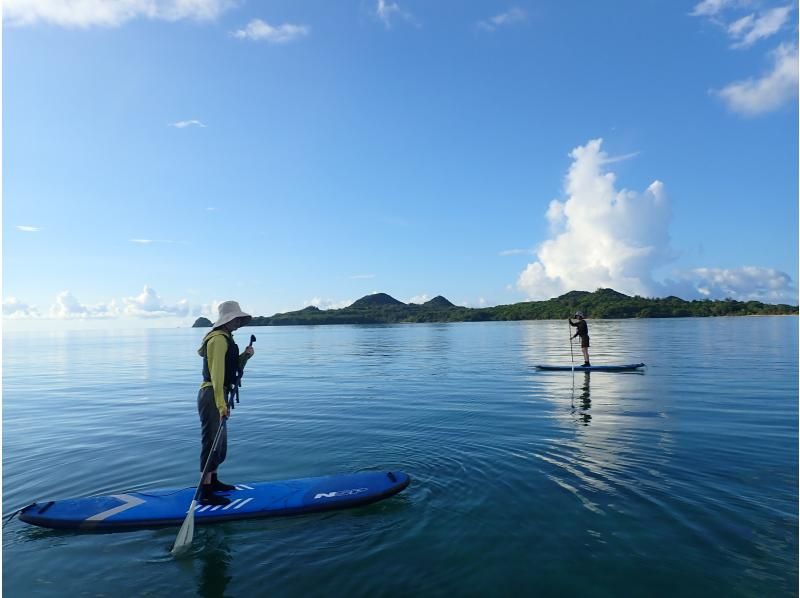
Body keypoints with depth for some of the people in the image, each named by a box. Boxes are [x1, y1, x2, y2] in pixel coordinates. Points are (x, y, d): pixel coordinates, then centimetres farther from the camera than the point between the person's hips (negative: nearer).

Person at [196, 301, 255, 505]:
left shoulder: (225, 338, 17)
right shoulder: (219, 338, -15)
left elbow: (232, 369, 22)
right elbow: (216, 373, -24)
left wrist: (245, 356, 5)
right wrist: (221, 404, -28)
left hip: (218, 396, 11)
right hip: (212, 396, -11)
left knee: (220, 442, 19)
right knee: (212, 442, -6)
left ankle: (213, 482, 33)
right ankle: (205, 492, 0)